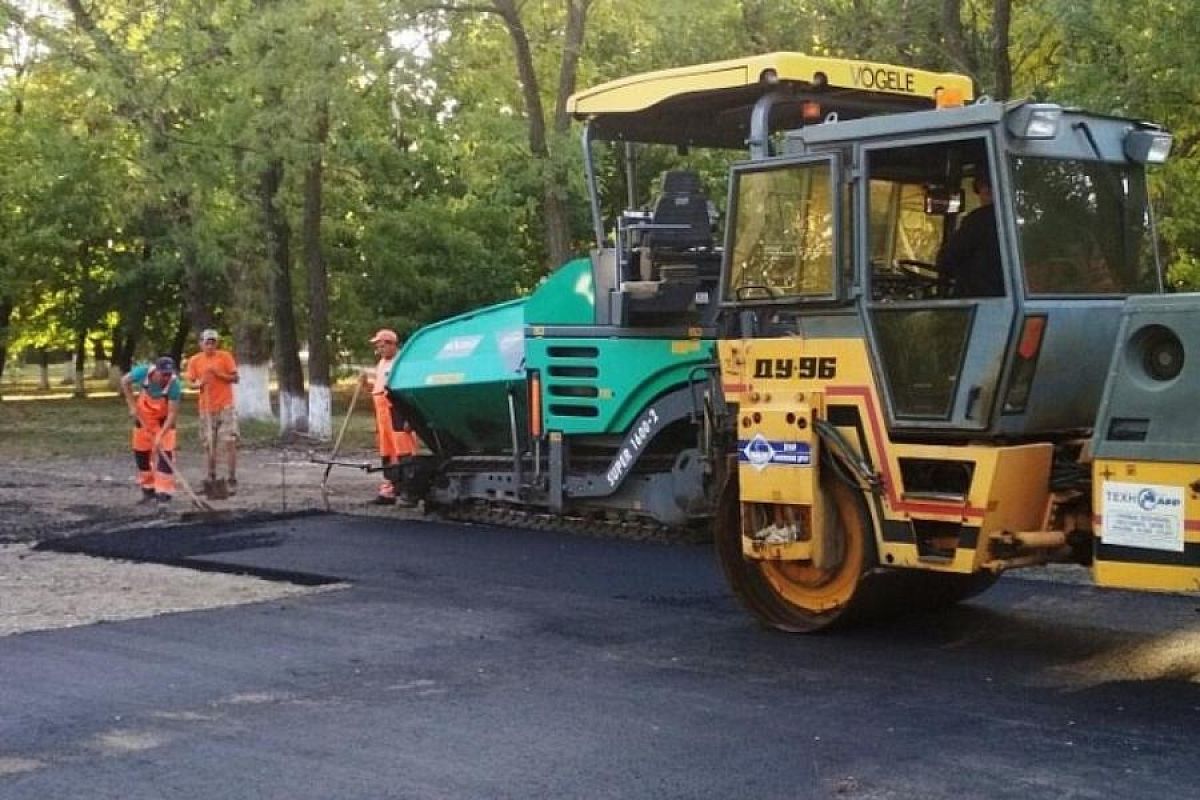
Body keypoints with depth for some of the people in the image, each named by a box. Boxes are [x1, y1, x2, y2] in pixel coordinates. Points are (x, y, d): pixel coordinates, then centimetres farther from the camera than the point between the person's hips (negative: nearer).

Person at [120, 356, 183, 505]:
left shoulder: (174, 384, -34)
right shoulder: (143, 372, -29)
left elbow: (172, 412, -31)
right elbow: (125, 381, -8)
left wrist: (161, 435, -38)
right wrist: (132, 406, -12)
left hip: (164, 419, -3)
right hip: (143, 416, 3)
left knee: (165, 453, -13)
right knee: (141, 452, 7)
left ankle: (164, 493, -8)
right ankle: (148, 490, 23)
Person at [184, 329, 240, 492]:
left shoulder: (225, 356, -2)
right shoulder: (194, 360, 3)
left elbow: (235, 378, -2)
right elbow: (190, 383, 5)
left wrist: (218, 373, -16)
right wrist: (198, 384, -17)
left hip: (225, 406, -2)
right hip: (206, 408, 3)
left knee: (230, 442, -9)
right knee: (209, 445, 9)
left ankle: (231, 479, -5)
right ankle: (211, 478, 20)